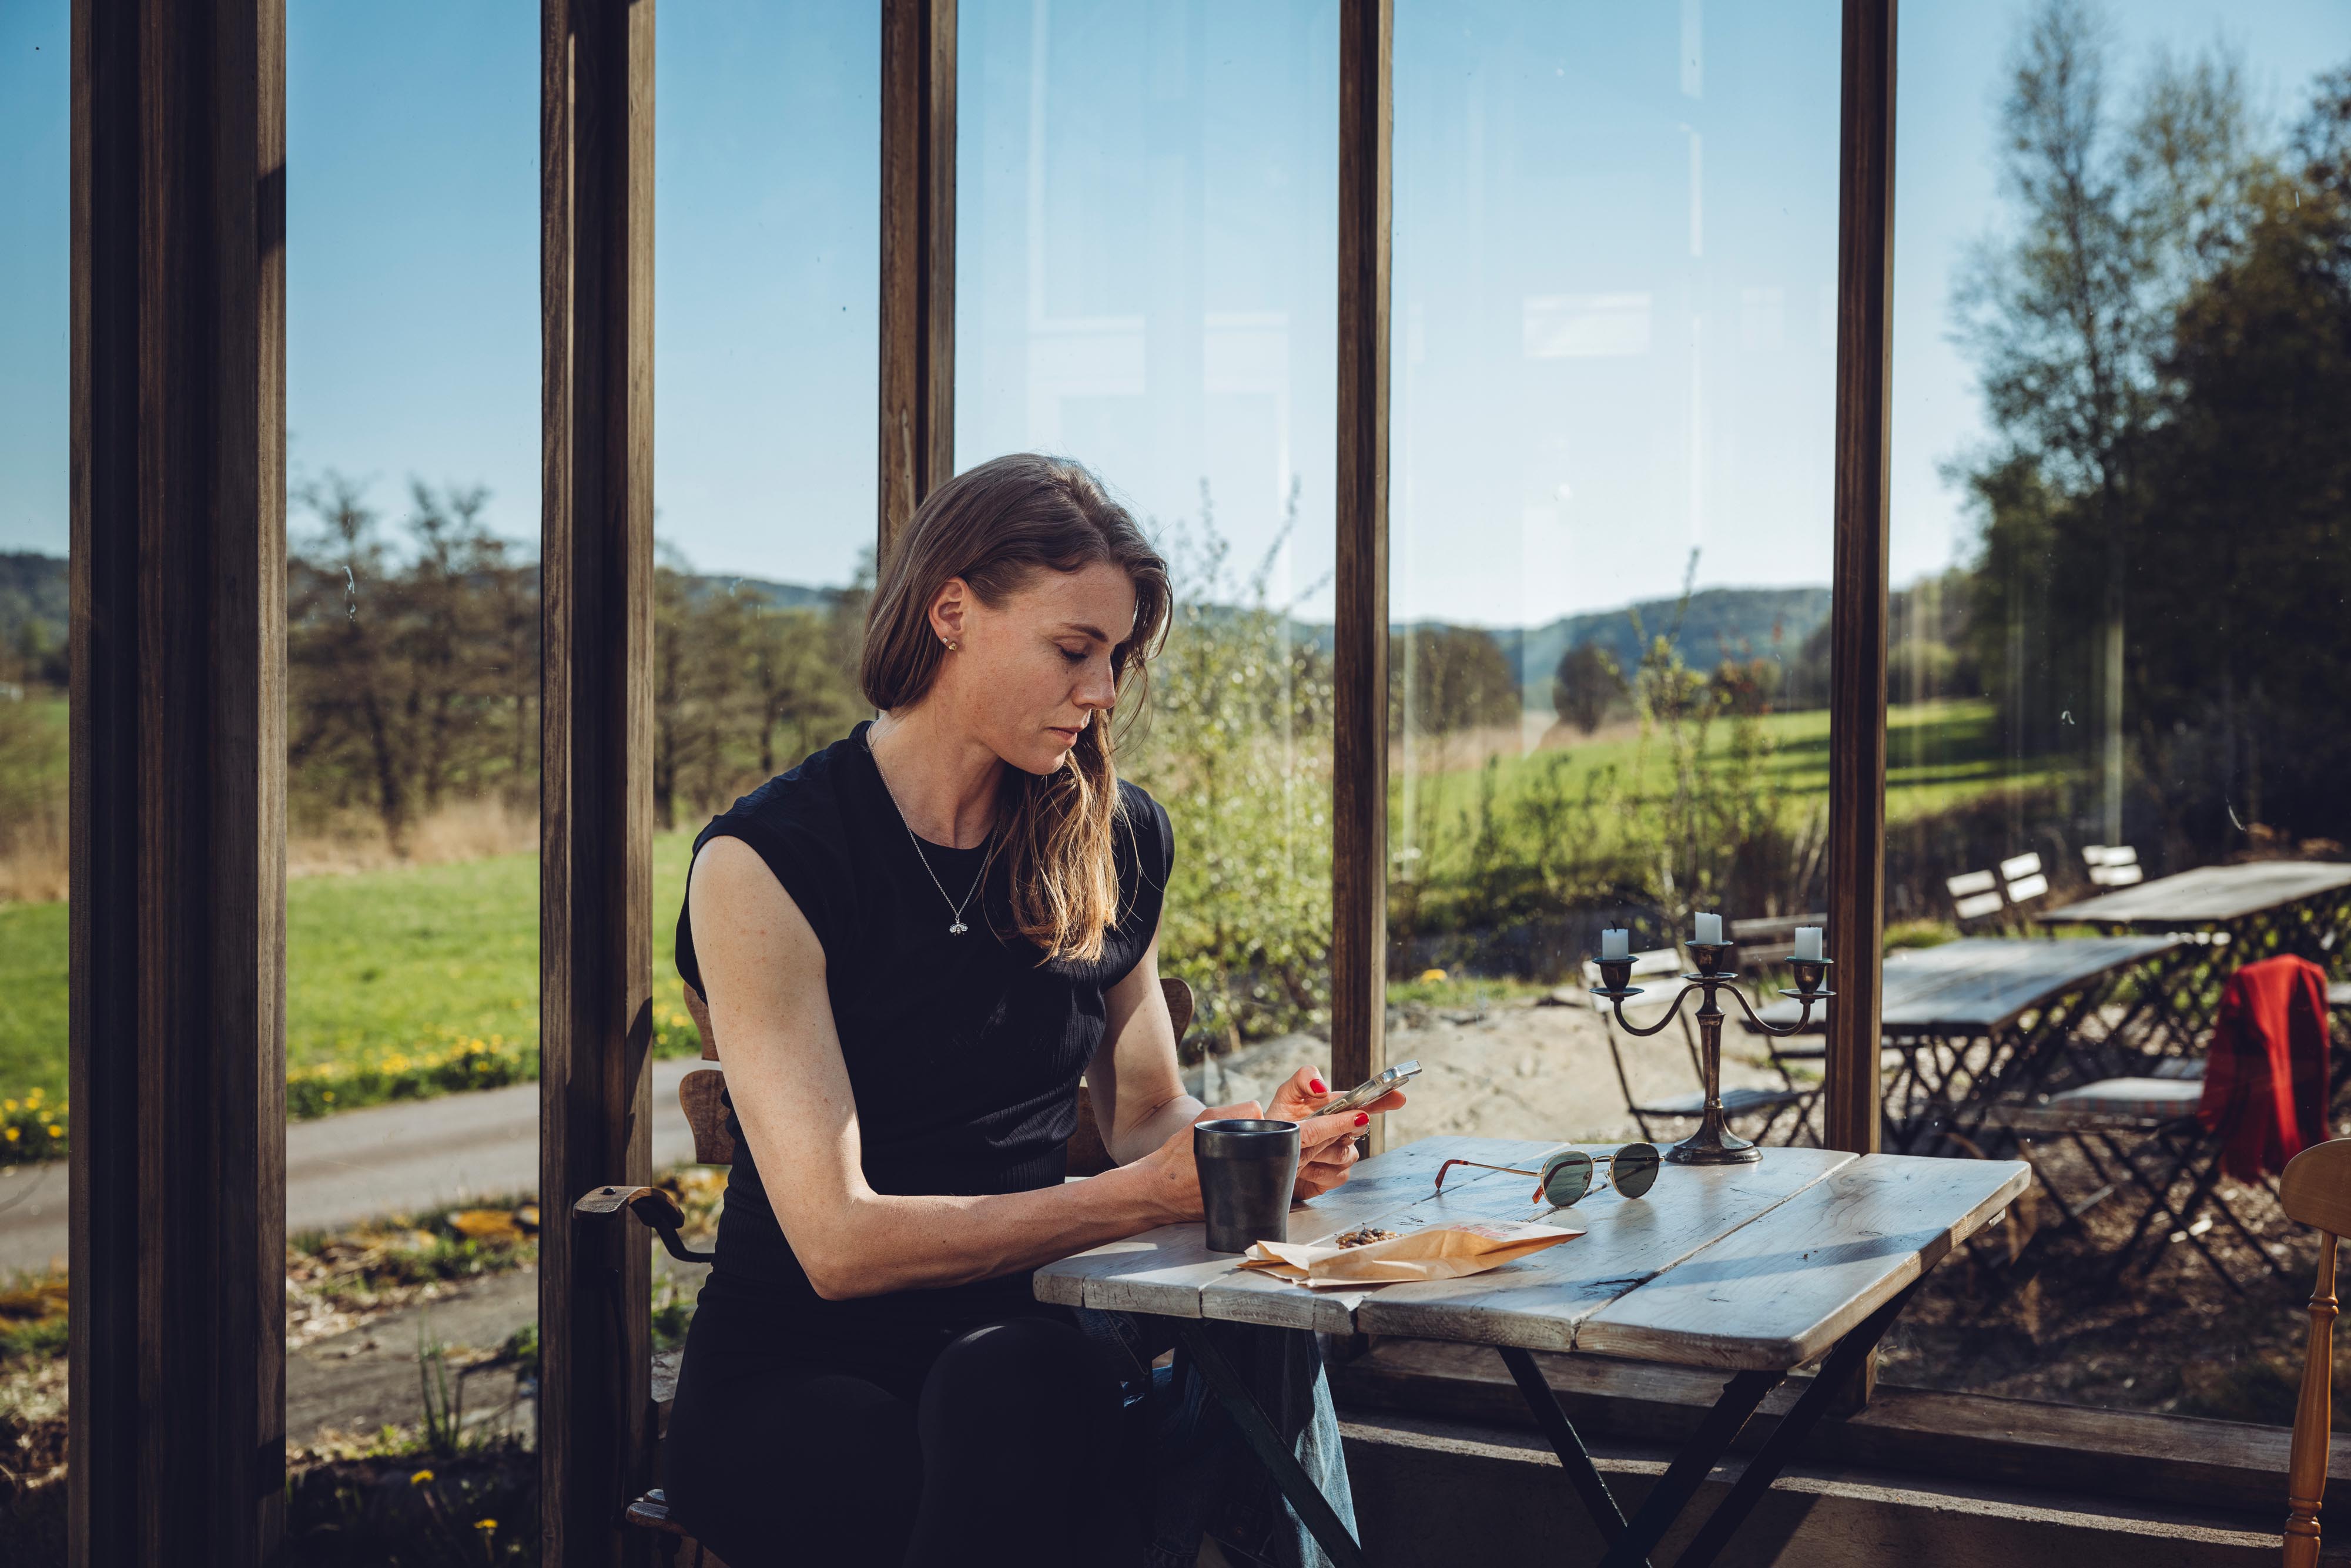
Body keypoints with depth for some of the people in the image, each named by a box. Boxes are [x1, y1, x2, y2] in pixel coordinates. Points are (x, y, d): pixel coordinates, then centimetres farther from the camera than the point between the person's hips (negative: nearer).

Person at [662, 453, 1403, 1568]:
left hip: (1027, 1331, 4)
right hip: (800, 1378, -4)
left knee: (1264, 1353, -31)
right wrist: (1146, 1194, -22)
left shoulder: (1111, 840, 5)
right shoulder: (766, 863, -12)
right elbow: (838, 1241, -17)